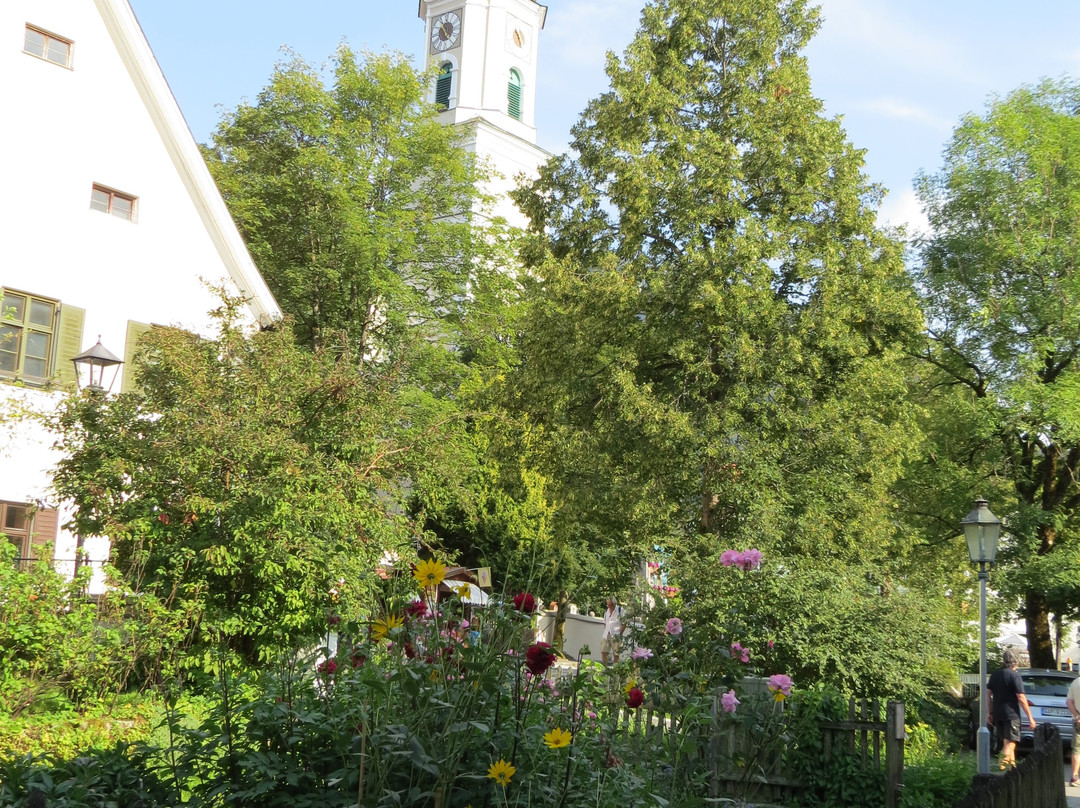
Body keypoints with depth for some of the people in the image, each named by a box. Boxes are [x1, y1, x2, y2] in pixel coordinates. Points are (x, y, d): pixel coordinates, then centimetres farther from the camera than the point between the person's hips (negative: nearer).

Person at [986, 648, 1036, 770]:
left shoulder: (995, 674, 10)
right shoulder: (1014, 675, -11)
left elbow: (988, 693, 9)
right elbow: (1021, 698, -14)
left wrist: (989, 713, 14)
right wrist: (1030, 717, -9)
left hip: (997, 714, 7)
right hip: (1011, 714, -7)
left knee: (1006, 742, 19)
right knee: (1010, 743, -7)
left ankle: (1012, 766, 28)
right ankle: (1003, 767, -23)